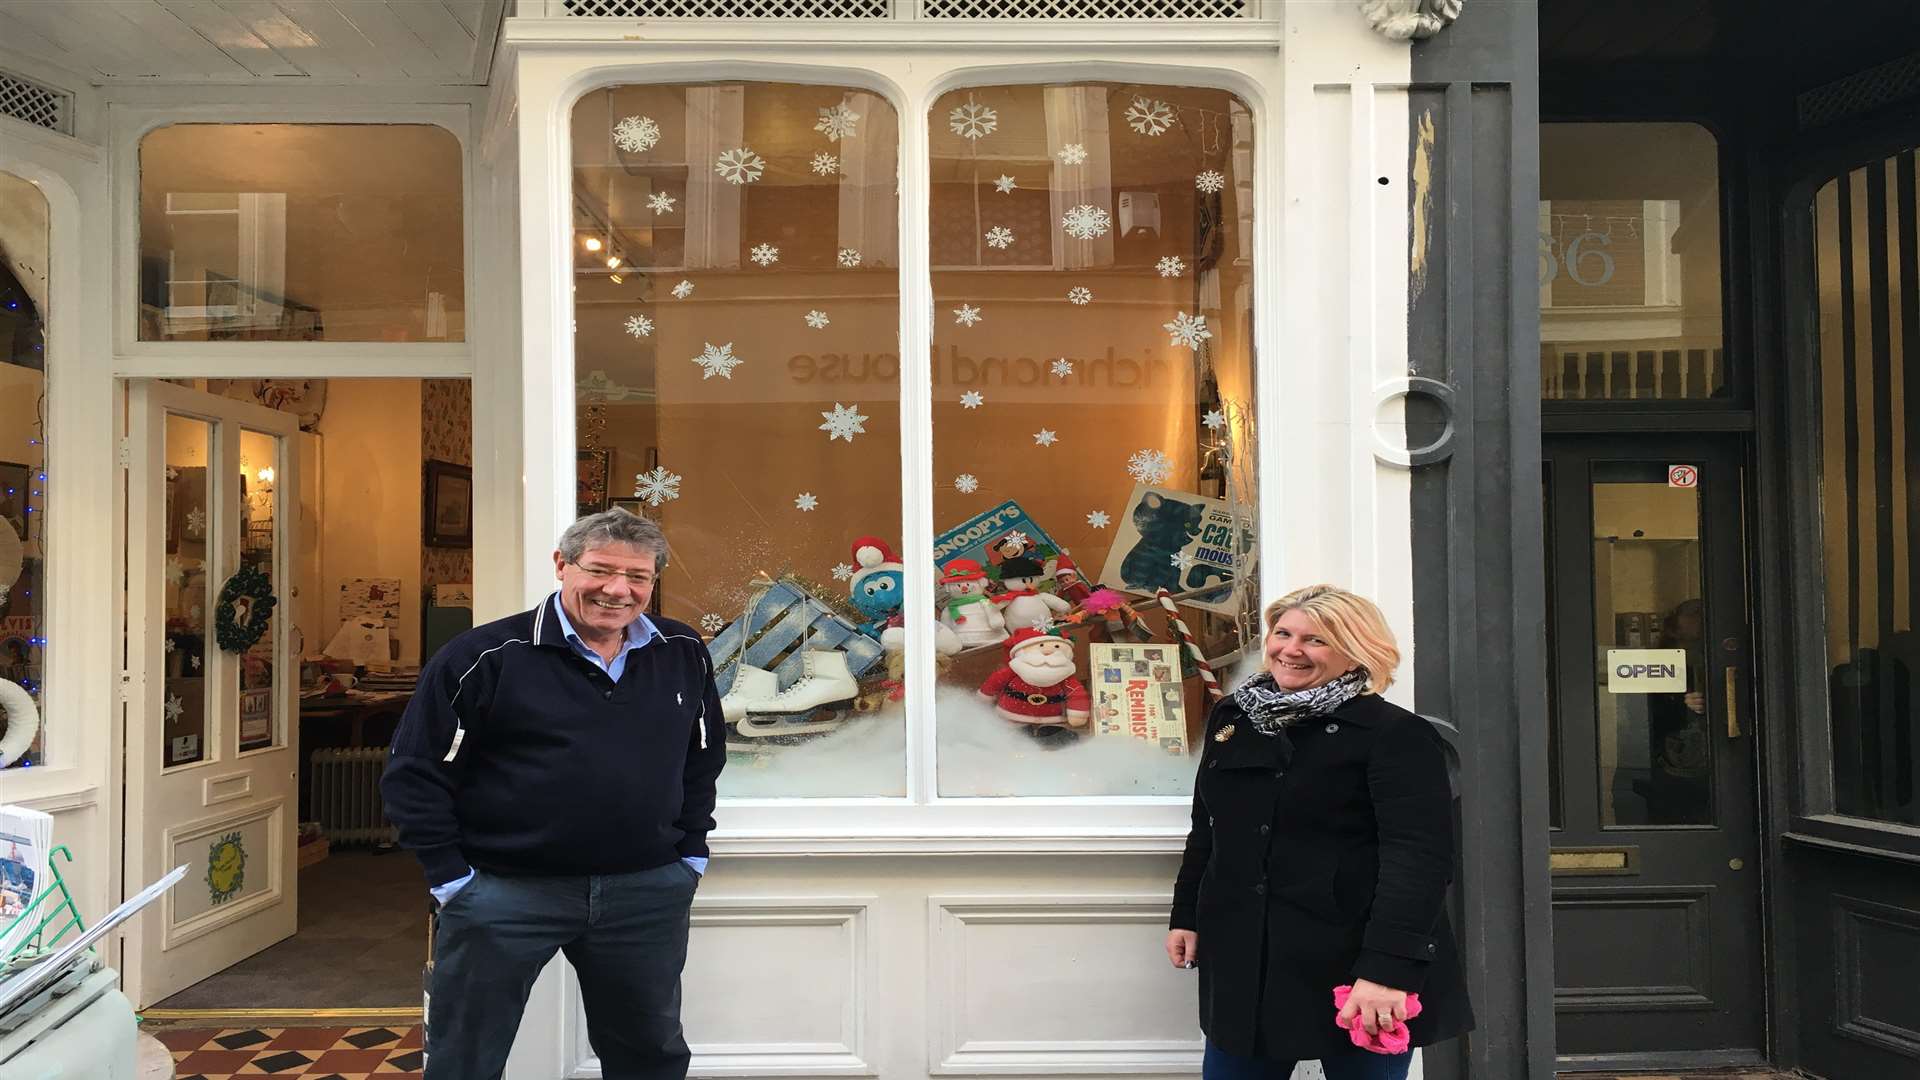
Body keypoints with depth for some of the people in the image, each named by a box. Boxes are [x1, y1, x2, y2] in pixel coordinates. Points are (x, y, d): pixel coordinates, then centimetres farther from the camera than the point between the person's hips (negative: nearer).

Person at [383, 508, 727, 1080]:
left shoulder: (685, 655, 3)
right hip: (504, 890, -3)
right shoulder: (486, 657, -11)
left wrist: (691, 851, 12)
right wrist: (450, 876, -8)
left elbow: (703, 757, 17)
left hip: (648, 892, 3)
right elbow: (415, 773, -6)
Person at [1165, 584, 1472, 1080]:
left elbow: (1419, 859, -19)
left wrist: (1388, 967, -26)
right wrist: (1187, 916, 16)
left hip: (1352, 963, -5)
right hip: (1244, 960, 6)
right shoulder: (1232, 717, 9)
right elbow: (1207, 829, 19)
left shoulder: (1395, 735, -11)